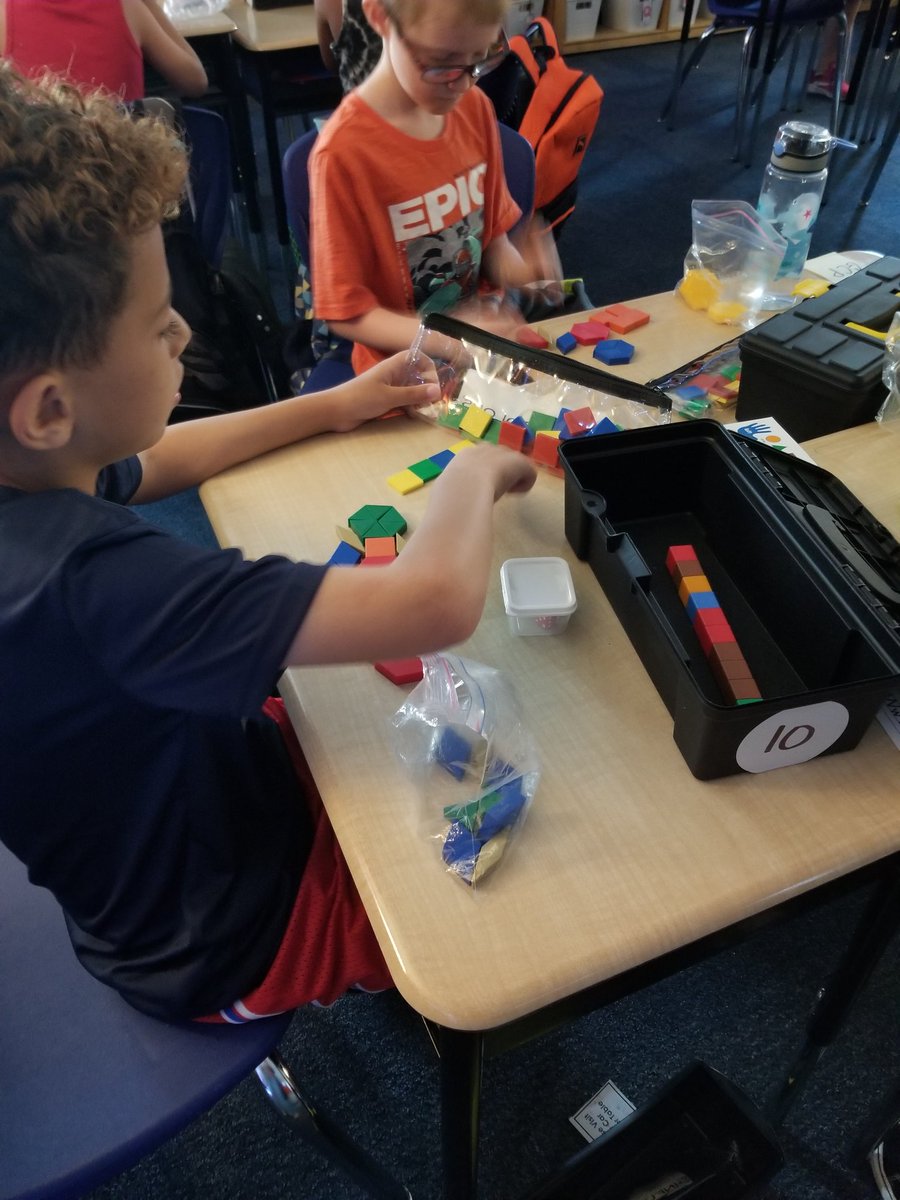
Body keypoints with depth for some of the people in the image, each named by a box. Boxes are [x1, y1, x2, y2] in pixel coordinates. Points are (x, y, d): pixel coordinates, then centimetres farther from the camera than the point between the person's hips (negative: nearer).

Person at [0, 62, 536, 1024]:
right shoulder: (85, 579, -43)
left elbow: (149, 464, 8)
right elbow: (435, 602, -48)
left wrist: (329, 409, 8)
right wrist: (472, 471, -25)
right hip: (231, 940, -7)